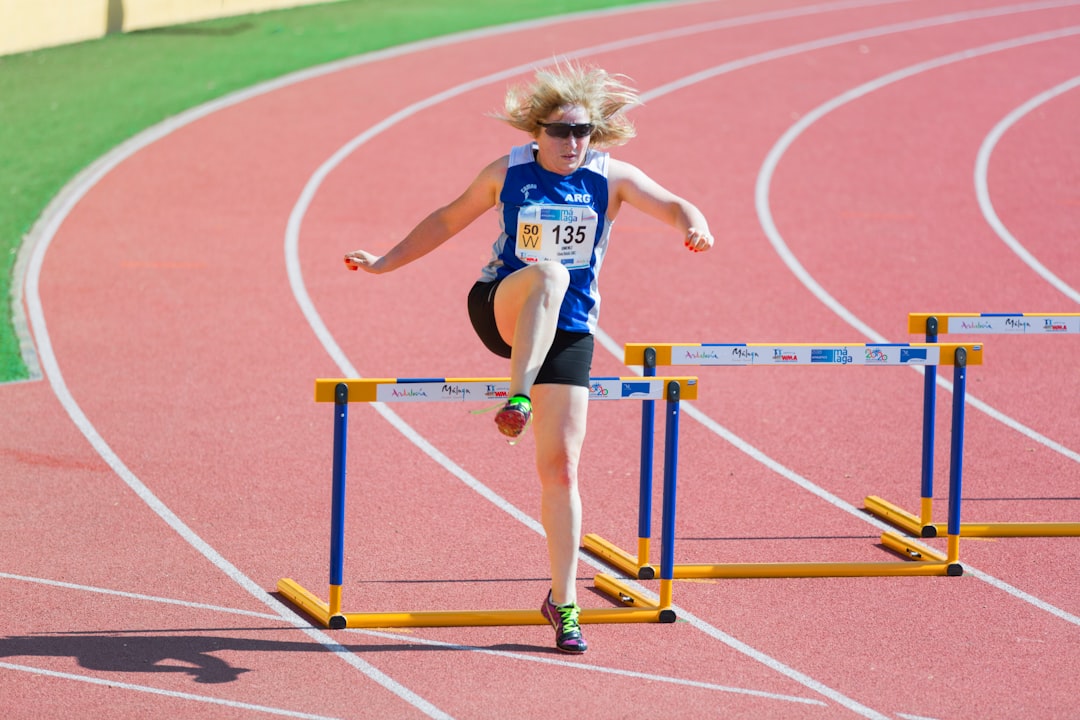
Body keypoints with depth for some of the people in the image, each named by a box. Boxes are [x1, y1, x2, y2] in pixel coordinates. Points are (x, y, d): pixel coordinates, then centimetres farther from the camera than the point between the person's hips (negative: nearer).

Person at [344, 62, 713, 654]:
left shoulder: (610, 177, 1)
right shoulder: (509, 172, 2)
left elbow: (672, 206, -10)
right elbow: (449, 220, 15)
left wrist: (693, 227, -34)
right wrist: (385, 262, 13)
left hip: (568, 332, 1)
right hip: (500, 311, -1)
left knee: (561, 466, -4)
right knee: (549, 272, -37)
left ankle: (563, 602, 5)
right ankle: (516, 400, -44)